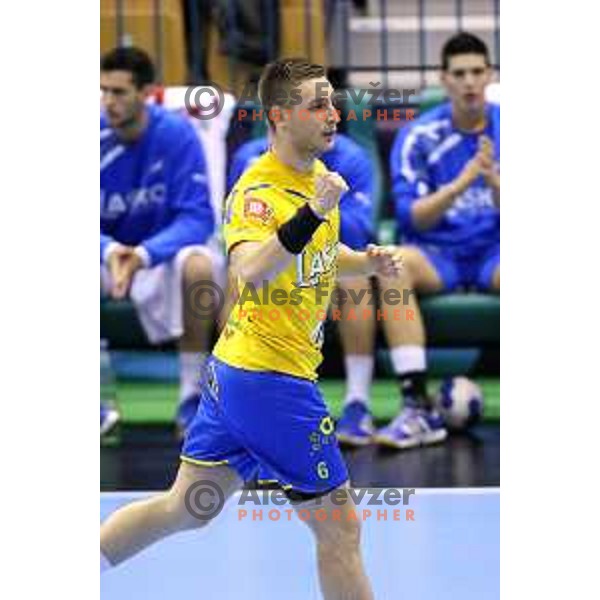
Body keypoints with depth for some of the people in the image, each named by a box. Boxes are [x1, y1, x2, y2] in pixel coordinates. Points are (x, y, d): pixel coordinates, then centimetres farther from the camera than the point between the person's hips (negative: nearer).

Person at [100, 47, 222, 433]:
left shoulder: (177, 134, -19)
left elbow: (196, 217, -23)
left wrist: (144, 254, -40)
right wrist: (109, 251, -38)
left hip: (166, 247, -2)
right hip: (106, 251, 2)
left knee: (198, 265, -36)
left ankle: (192, 398, -20)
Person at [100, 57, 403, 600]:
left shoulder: (318, 176, 9)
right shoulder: (257, 190, -19)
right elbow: (250, 269, -38)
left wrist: (368, 262, 8)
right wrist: (313, 214, -49)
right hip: (271, 378, -9)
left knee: (187, 508, 17)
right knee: (340, 530, 0)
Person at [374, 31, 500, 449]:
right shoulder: (418, 136, -1)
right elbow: (411, 218, -8)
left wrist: (495, 183, -24)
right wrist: (460, 183, -24)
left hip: (496, 251, -1)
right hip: (438, 253, 1)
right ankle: (419, 409, -35)